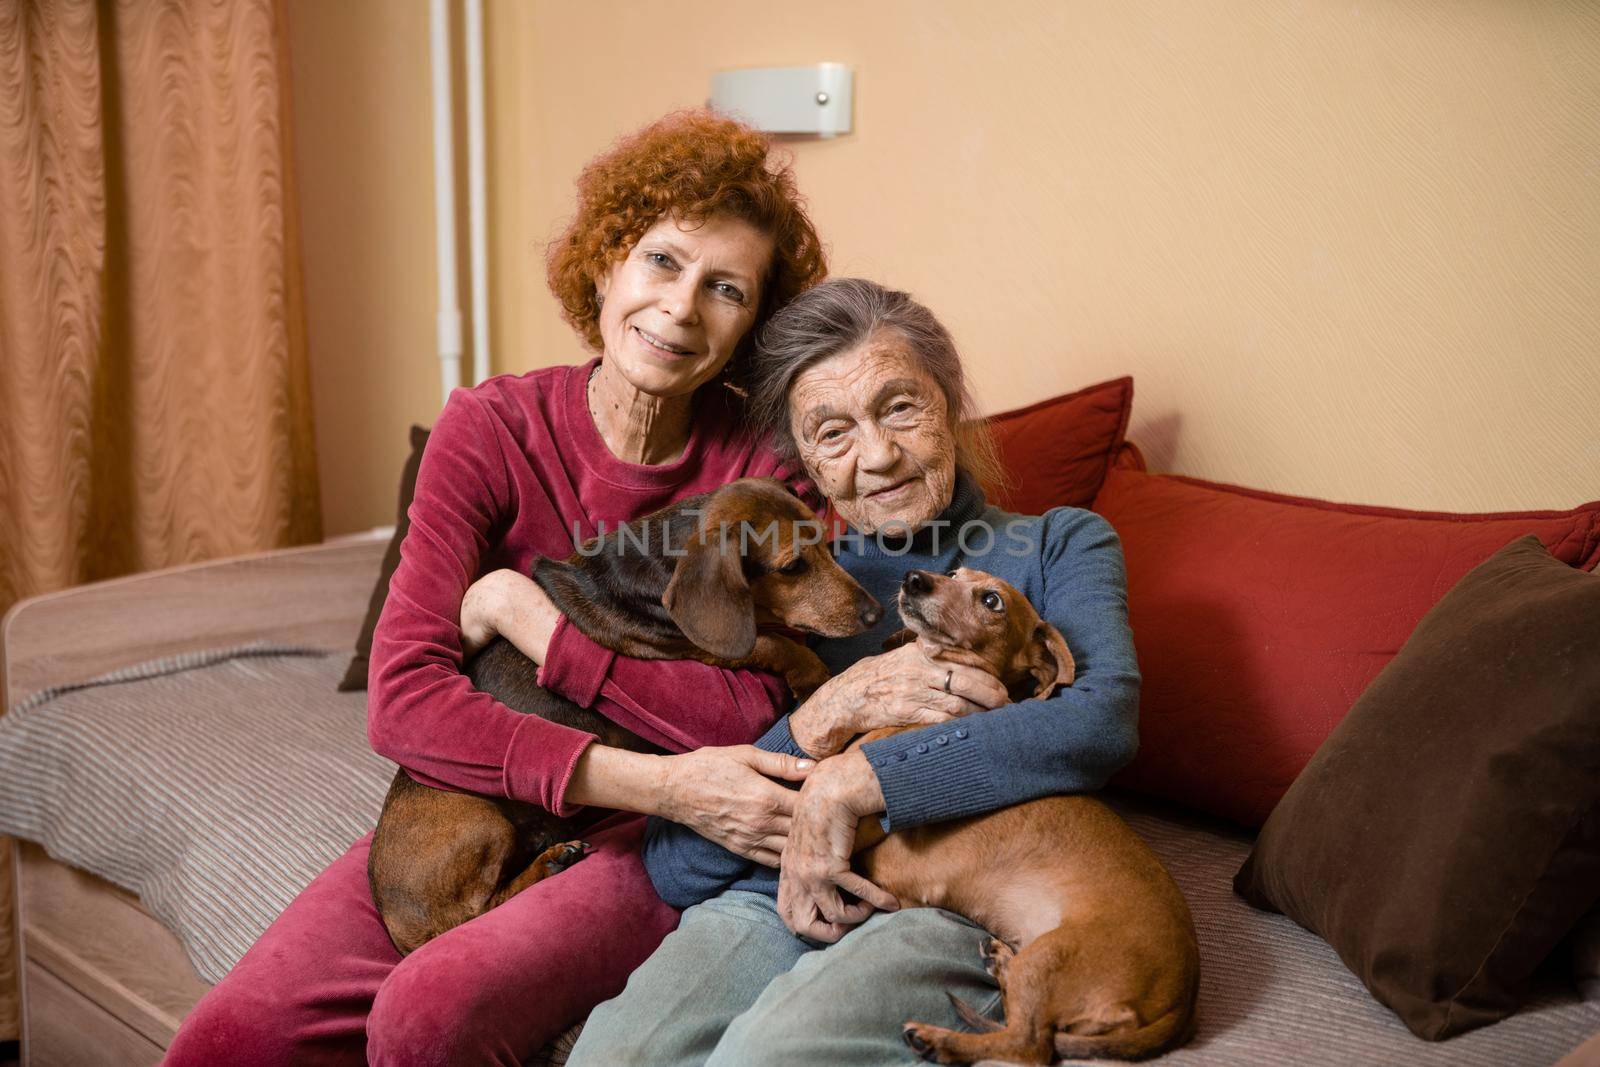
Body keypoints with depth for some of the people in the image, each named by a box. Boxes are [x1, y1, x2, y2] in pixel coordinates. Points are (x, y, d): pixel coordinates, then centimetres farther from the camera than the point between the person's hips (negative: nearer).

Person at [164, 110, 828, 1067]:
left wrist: (525, 612, -18)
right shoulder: (493, 429, -6)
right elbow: (403, 699, -15)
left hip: (655, 849, -2)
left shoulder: (761, 466, -7)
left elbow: (751, 718, -16)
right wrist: (657, 782, -26)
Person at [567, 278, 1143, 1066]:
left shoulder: (1057, 546, 16)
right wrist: (825, 718, -6)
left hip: (953, 909, -2)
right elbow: (677, 869, 10)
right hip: (766, 903, 3)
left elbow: (1103, 720, -9)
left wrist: (849, 782, -12)